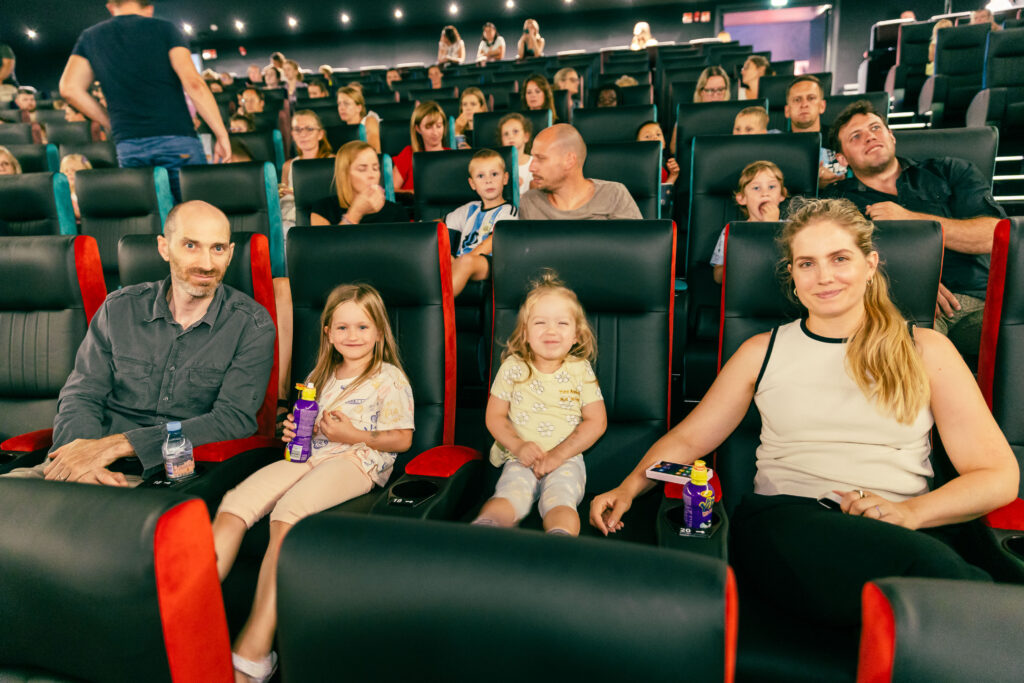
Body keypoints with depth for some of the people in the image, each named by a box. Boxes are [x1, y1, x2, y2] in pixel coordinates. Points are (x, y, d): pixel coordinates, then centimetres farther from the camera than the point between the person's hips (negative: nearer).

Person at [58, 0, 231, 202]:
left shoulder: (90, 37, 16)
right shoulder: (163, 28, 5)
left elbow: (70, 88, 7)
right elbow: (192, 82, -8)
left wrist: (112, 124, 16)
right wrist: (221, 134, -7)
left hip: (127, 145, 4)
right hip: (177, 138, -3)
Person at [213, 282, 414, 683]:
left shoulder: (390, 379, 3)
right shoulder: (319, 377, 23)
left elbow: (402, 439, 0)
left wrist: (355, 435, -9)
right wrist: (294, 430, 9)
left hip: (358, 460, -7)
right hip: (309, 456, 7)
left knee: (287, 515, -33)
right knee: (233, 505, -20)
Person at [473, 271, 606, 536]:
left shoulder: (580, 370, 3)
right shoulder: (513, 367, 4)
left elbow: (596, 421, 1)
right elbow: (494, 416, 6)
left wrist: (559, 454, -10)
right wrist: (518, 445, -12)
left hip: (566, 459, 0)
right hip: (521, 459, 0)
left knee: (560, 501, -29)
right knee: (509, 497, -29)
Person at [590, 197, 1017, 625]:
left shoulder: (925, 351, 14)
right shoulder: (763, 352, 16)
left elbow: (999, 474, 9)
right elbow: (688, 438, 15)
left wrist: (912, 511, -11)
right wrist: (630, 488, -2)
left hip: (901, 533, 2)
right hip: (782, 520, -1)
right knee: (931, 566, -33)